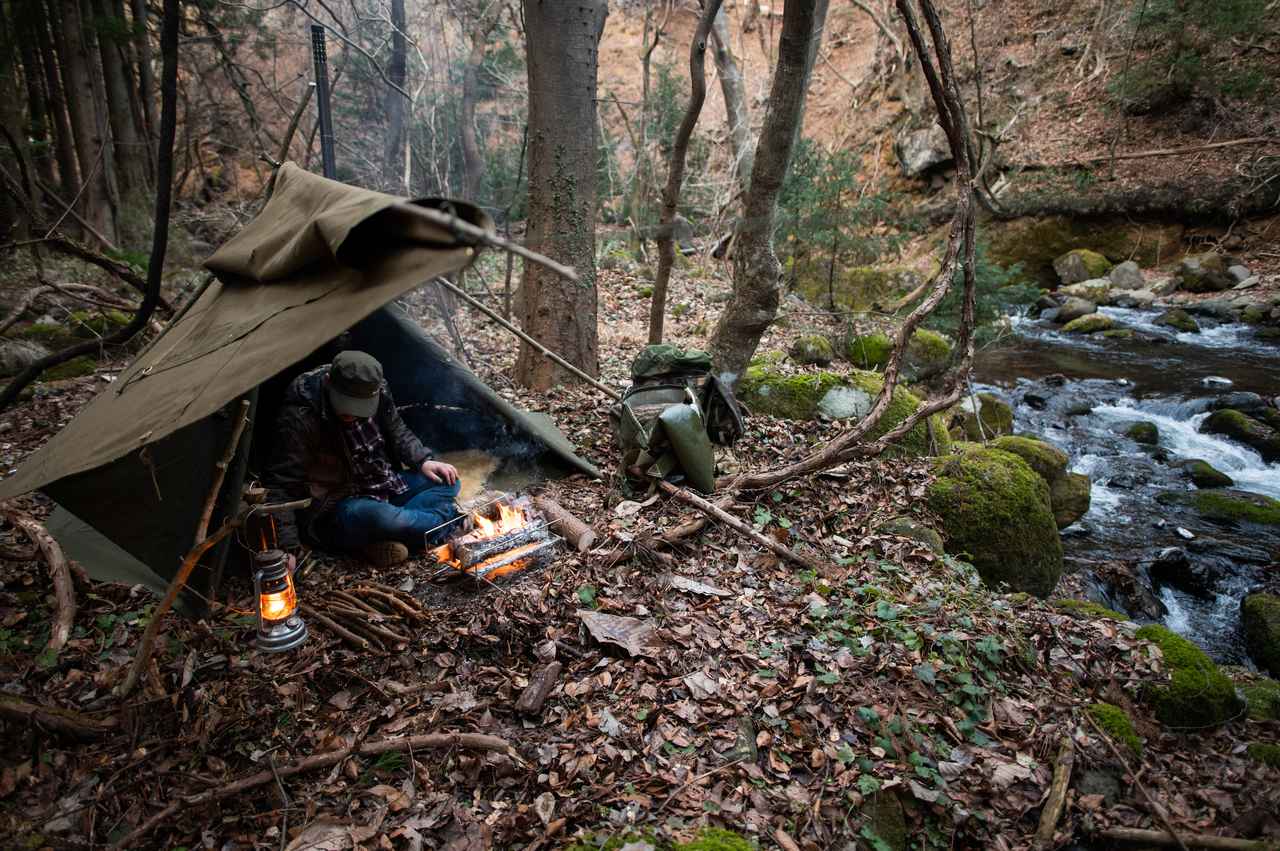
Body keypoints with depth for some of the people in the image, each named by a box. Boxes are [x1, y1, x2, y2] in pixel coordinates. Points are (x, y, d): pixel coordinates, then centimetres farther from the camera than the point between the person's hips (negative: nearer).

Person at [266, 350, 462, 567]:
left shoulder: (378, 393, -9)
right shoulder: (299, 418, -26)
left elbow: (398, 432, 11)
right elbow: (282, 485, -23)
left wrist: (423, 460, -6)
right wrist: (287, 547, -28)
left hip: (382, 486, 7)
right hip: (332, 509, -7)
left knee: (447, 481, -4)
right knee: (379, 518, -37)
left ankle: (384, 544, -18)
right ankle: (445, 518, -8)